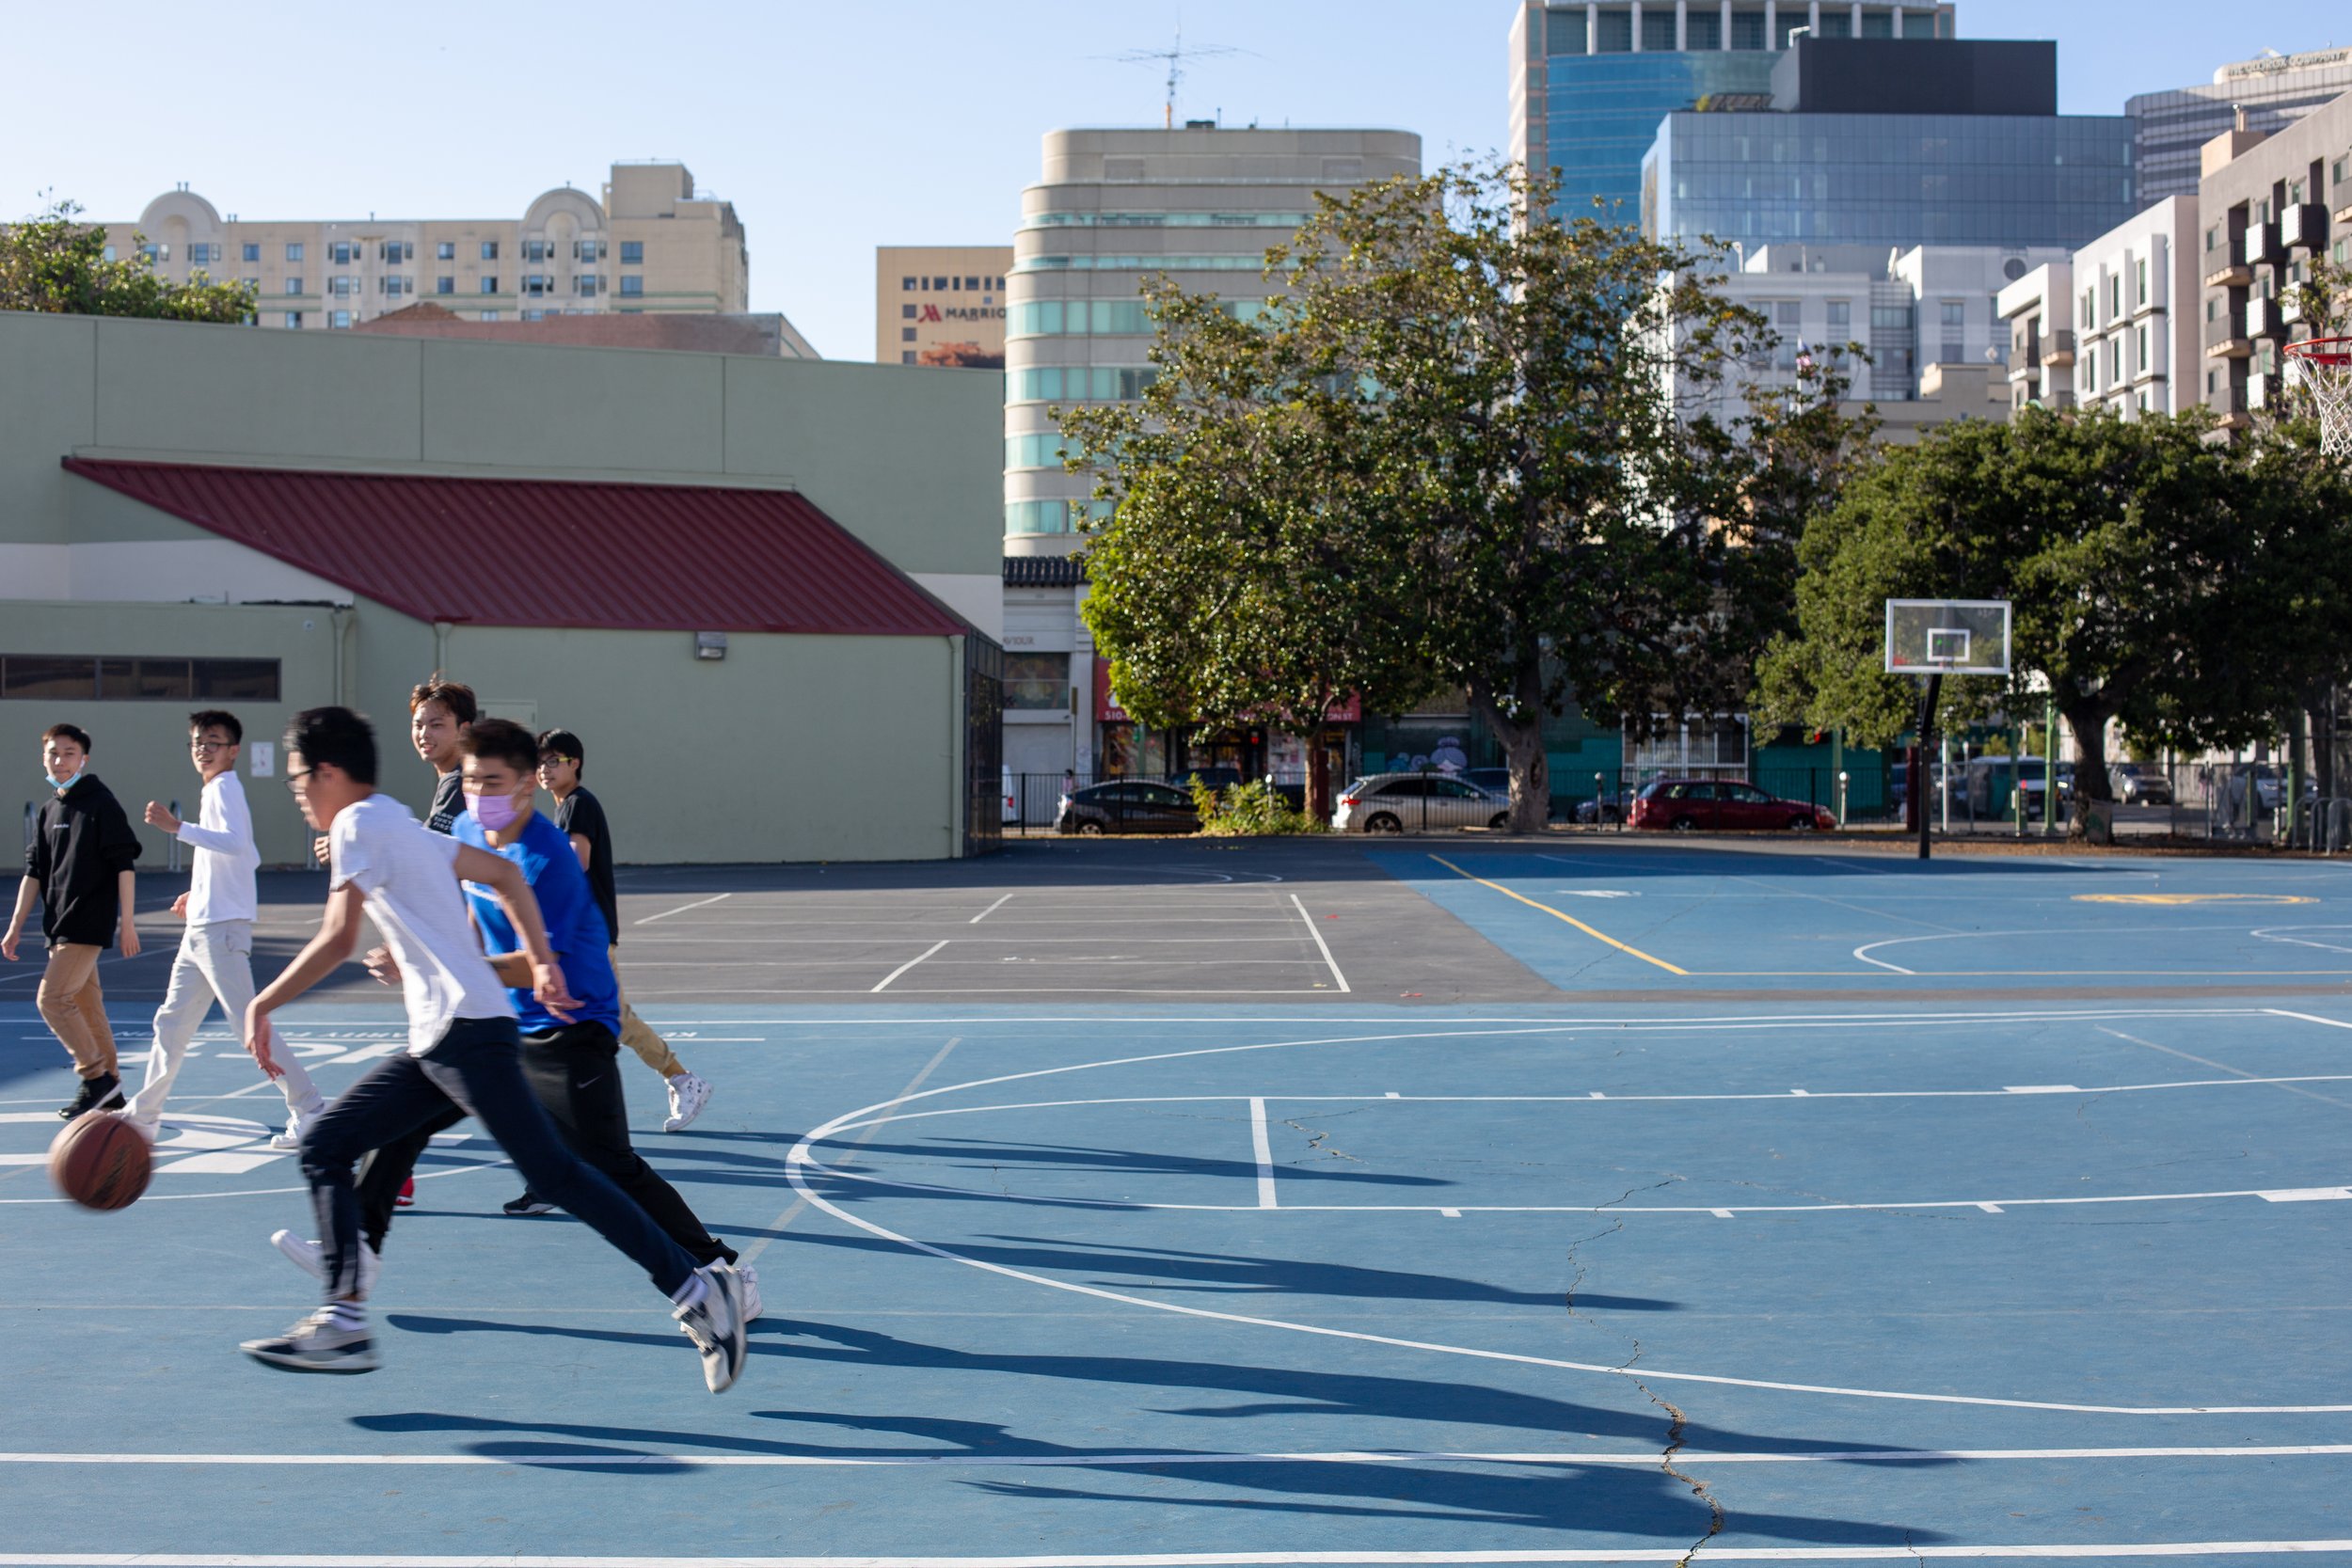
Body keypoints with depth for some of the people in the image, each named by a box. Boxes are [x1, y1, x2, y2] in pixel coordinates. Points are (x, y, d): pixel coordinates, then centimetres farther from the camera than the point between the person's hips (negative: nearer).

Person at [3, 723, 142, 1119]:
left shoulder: (101, 804, -9)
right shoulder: (49, 809, 13)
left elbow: (125, 864, -11)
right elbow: (34, 872, 15)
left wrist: (127, 921, -13)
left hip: (89, 923, -8)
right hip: (61, 924, 8)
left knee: (52, 998, -15)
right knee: (86, 1005, 10)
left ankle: (96, 1075, -5)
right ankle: (110, 1091, 17)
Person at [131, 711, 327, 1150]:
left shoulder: (224, 788, -10)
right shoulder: (217, 790, 19)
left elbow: (235, 843, -30)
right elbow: (249, 858, 26)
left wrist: (177, 827, -34)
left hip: (222, 930, -10)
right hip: (201, 929, 10)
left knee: (248, 1022, -12)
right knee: (171, 1022, 15)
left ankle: (309, 1110, -10)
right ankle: (143, 1117, 25)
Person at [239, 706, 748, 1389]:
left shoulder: (358, 825, -5)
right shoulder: (401, 827, 22)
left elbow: (338, 939, -14)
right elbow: (505, 874, 26)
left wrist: (262, 1006, -6)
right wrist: (542, 962, 22)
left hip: (466, 1031, -10)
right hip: (434, 1043, 10)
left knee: (554, 1172, -12)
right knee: (324, 1145, 9)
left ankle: (695, 1287, -11)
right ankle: (344, 1321, 8)